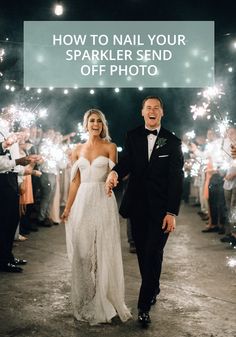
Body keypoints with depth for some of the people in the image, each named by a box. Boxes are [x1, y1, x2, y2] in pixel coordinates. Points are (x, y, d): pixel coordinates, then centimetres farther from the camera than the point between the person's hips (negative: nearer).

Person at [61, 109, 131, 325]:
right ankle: (86, 303, 19)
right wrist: (68, 207, 8)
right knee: (82, 252, 6)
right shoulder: (79, 150, 12)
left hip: (103, 201, -3)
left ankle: (103, 303, 10)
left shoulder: (110, 147, 2)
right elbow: (75, 181, 12)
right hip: (83, 202, 3)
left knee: (103, 252, -1)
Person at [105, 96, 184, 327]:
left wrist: (172, 213, -11)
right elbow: (127, 161, -10)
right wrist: (114, 173, -34)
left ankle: (144, 306, 2)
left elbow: (176, 179, -3)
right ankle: (153, 290, 33)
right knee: (142, 252, 11)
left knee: (153, 253, -4)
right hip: (137, 205, 2)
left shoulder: (172, 142, 1)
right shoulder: (133, 136, 6)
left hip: (160, 207, -2)